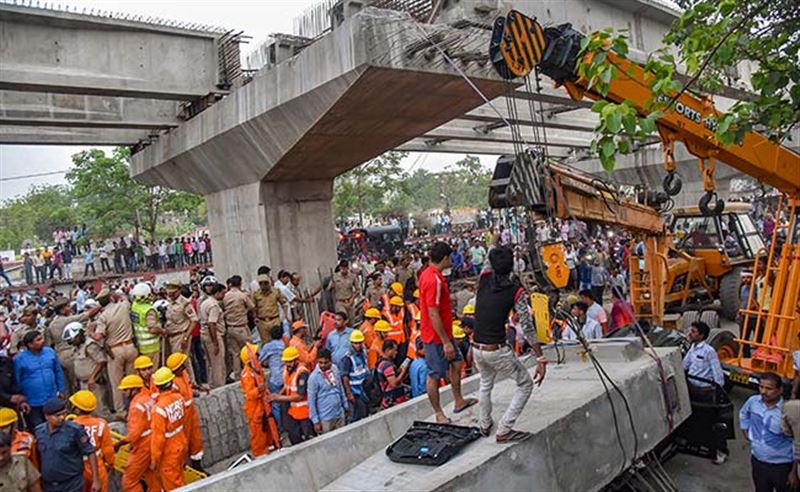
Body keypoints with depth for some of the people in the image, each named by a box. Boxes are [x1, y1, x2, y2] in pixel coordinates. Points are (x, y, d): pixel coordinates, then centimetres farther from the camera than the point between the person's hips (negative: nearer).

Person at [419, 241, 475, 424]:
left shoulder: (429, 274, 6)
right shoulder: (434, 280, -26)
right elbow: (433, 315, -26)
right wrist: (446, 342, -22)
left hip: (443, 333, 10)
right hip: (436, 336, -10)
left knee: (456, 363, 20)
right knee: (434, 375, 3)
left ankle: (458, 401, 35)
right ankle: (439, 414, 16)